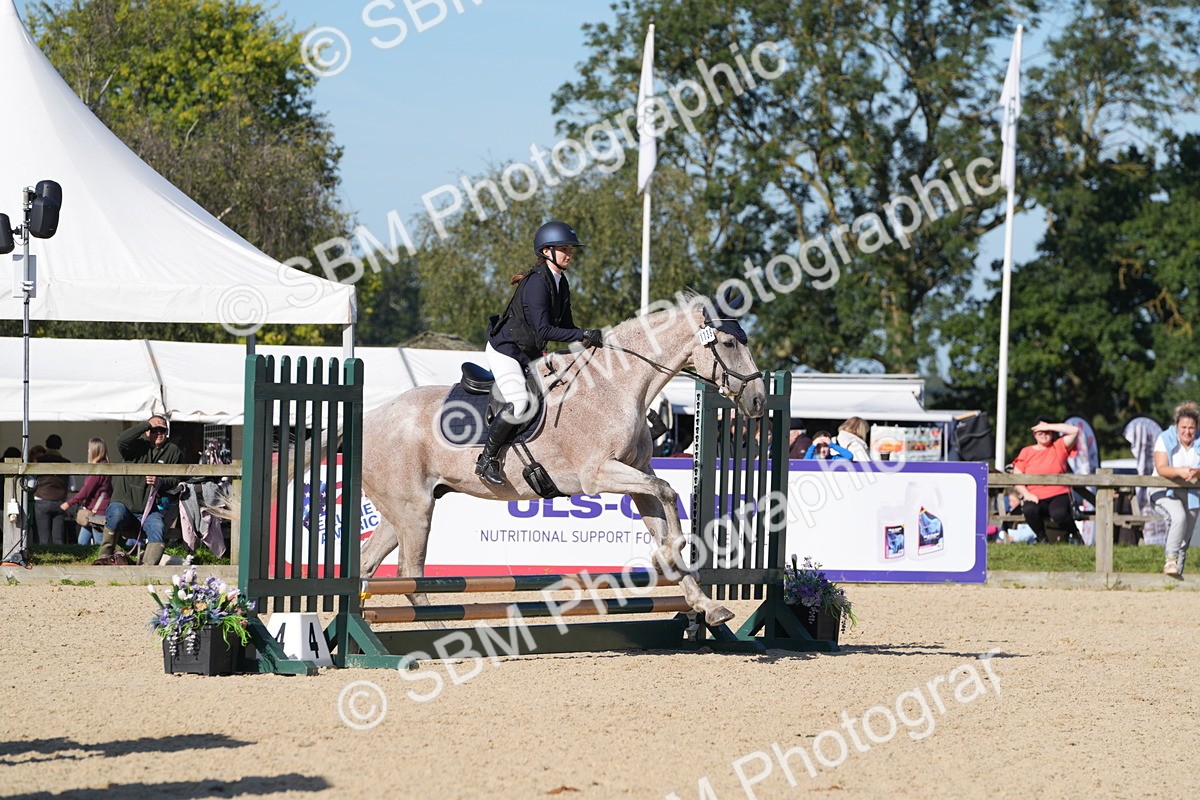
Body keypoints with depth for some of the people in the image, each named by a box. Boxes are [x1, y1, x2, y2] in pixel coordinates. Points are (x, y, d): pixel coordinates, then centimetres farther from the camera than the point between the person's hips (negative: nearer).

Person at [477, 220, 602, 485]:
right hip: (504, 351, -10)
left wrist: (587, 339, -8)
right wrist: (583, 335, -31)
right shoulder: (536, 283, -23)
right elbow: (544, 330, -29)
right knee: (520, 404, -27)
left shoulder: (561, 283, 6)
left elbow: (565, 325, 10)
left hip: (530, 354, 10)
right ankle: (487, 460, -16)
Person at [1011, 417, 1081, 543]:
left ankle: (1075, 534, -2)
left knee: (1058, 513, -35)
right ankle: (1041, 537, -7)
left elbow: (1074, 431, -2)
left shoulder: (1059, 447, 13)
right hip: (1035, 498, 1)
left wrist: (1048, 427, 0)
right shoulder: (1026, 452, 14)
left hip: (1058, 496, -1)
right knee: (1029, 510, -35)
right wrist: (1026, 494, -11)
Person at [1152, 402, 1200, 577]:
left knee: (1186, 535, 3)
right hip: (1166, 490, -4)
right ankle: (1171, 558, -22)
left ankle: (1177, 569, 18)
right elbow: (1161, 468, -21)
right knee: (1179, 517, -30)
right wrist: (1179, 471, -40)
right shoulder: (1165, 439, -10)